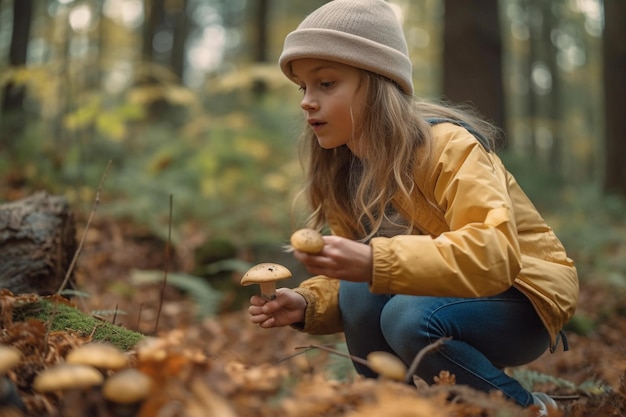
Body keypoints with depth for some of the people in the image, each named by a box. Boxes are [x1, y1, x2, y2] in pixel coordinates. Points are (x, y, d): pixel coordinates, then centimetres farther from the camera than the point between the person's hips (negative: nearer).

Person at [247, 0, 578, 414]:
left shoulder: (448, 147, -22)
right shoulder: (347, 172, 0)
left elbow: (493, 254, -36)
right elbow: (355, 272, 3)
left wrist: (376, 262, -45)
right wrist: (307, 303, -18)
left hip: (523, 295, -6)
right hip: (445, 293, 6)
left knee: (410, 318, -32)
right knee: (360, 291, -22)